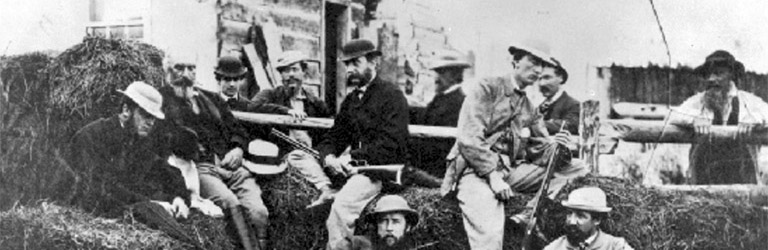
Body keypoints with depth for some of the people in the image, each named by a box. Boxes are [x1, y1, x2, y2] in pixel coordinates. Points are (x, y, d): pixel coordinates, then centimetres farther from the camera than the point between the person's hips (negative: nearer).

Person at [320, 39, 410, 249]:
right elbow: (334, 136, 15)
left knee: (342, 205, -26)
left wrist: (352, 157, -19)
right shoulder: (350, 100, 17)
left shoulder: (392, 95, -6)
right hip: (356, 168, 8)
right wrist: (329, 156, -8)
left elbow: (390, 144, -16)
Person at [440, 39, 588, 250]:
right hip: (476, 171, -7)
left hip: (510, 172, 7)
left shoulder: (530, 109, 21)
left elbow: (538, 152, 12)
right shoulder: (487, 89, 0)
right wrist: (492, 176, -20)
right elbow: (468, 138, -13)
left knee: (576, 168, -2)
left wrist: (554, 147, -12)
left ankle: (527, 218, -12)